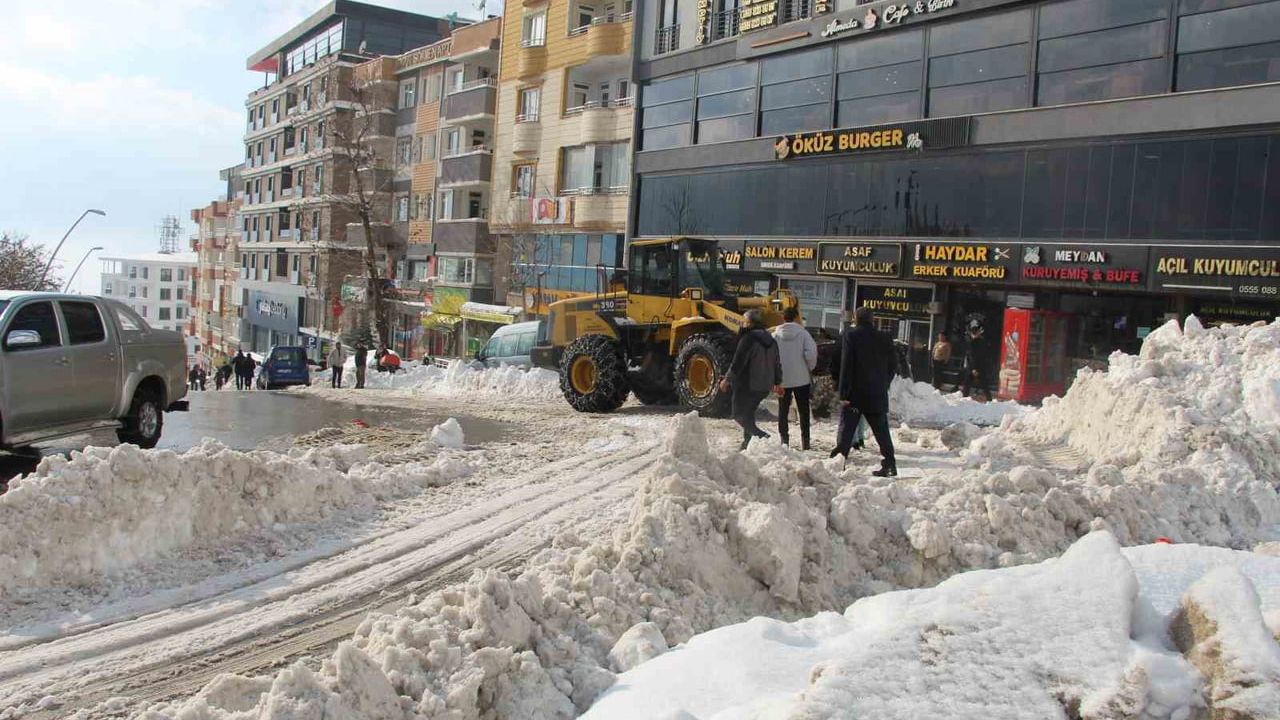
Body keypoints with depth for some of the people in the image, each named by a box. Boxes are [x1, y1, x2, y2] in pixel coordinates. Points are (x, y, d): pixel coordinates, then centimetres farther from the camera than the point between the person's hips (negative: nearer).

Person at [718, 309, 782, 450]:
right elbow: (777, 364, 17)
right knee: (749, 413, 22)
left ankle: (762, 437, -19)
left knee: (740, 415, -1)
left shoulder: (748, 338, -16)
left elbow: (737, 362, -19)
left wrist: (727, 380, -12)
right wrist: (777, 383, 28)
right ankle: (748, 442, 23)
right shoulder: (771, 340, 10)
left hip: (746, 386, -8)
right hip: (764, 387, 8)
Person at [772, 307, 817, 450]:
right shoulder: (802, 333, -7)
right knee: (803, 410, 11)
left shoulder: (775, 335, -3)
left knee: (783, 410, 10)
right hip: (801, 378, -1)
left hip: (782, 379, 1)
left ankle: (784, 439, 6)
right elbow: (811, 353, -17)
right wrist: (810, 368, 1)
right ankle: (805, 440, 10)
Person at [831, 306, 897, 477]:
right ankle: (889, 465, 13)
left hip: (854, 394, -4)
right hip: (878, 396, 4)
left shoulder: (850, 335, -7)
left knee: (846, 431, -1)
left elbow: (846, 365, -13)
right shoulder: (884, 339, 7)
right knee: (882, 432, 12)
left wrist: (843, 393, -13)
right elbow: (892, 367, 10)